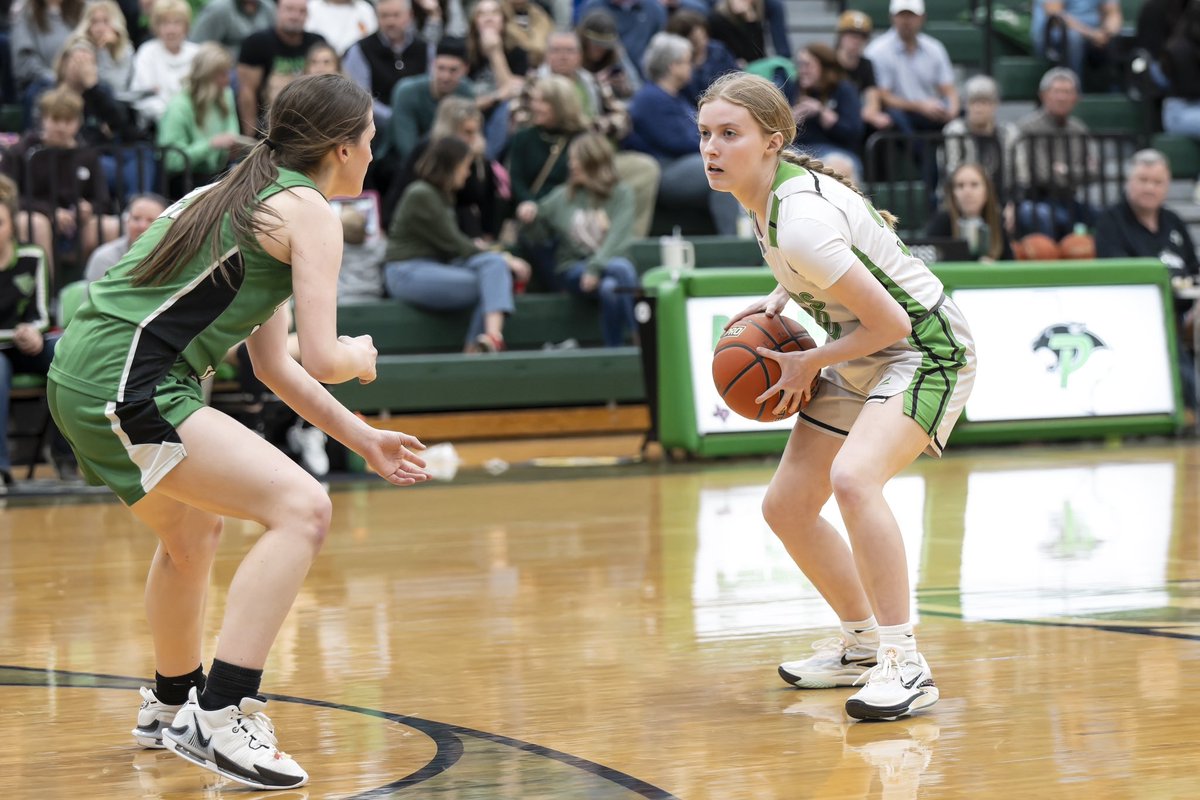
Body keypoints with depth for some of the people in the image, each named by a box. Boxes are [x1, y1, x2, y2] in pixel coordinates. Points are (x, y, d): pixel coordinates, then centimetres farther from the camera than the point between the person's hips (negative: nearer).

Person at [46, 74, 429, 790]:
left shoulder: (250, 197, 21)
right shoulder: (307, 211, -6)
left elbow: (275, 364, 24)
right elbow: (322, 359, -14)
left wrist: (365, 440, 27)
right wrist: (360, 355, 10)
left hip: (86, 376, 10)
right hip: (125, 389, -10)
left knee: (193, 532, 32)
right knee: (302, 507, -17)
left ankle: (171, 706, 52)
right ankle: (221, 721, -20)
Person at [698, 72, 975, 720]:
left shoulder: (801, 223, -30)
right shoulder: (771, 186, -3)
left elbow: (889, 322, -26)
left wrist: (807, 365, -13)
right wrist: (778, 298, 3)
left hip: (924, 350, -10)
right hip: (859, 357, 10)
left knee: (852, 477, -34)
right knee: (785, 508, 10)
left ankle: (905, 664, -28)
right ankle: (862, 643, 28)